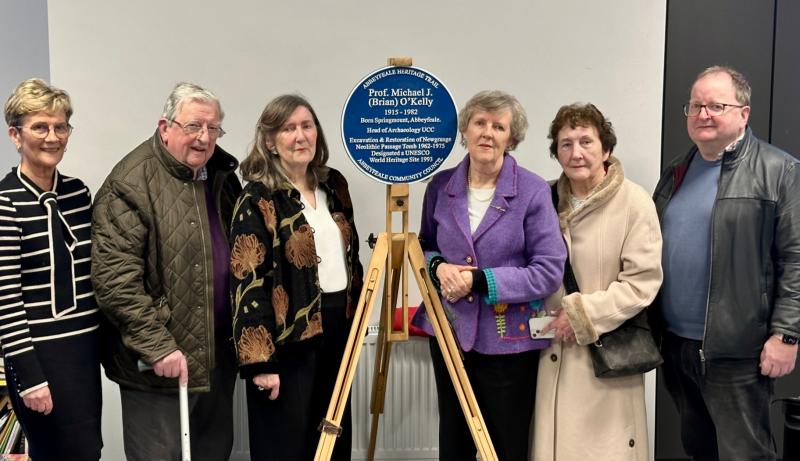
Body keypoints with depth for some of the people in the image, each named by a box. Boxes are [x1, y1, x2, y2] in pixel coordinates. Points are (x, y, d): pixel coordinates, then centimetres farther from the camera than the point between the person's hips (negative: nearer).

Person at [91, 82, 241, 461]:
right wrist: (157, 345, -22)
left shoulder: (223, 176, 9)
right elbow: (115, 279, -19)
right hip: (158, 361, -7)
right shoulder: (129, 184, -14)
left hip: (220, 354, 7)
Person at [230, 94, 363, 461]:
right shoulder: (258, 199, -12)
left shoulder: (333, 185, 8)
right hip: (287, 340, -6)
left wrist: (356, 318, 16)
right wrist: (260, 361, -19)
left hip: (337, 331, 6)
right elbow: (247, 283, -16)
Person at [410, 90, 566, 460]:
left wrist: (480, 280, -21)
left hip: (508, 340, -3)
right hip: (449, 332, 4)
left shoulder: (533, 191, -11)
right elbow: (425, 246, 12)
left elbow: (549, 271, -14)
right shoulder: (440, 186, 0)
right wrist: (437, 267, -12)